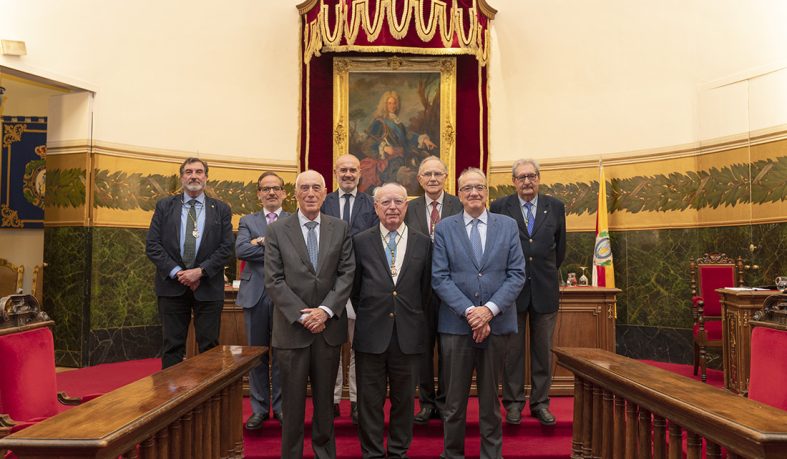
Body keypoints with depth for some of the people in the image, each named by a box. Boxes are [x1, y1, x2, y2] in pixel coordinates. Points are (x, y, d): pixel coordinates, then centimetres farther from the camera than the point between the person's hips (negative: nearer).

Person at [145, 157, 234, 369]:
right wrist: (176, 272, -11)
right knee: (172, 346, 7)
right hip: (172, 286, 1)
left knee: (209, 347, 5)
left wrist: (200, 271, -13)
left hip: (208, 287, 0)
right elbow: (152, 245, 0)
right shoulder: (164, 206, 7)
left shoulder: (221, 210, 5)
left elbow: (226, 248, -1)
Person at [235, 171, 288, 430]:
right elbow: (240, 250, -9)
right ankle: (259, 408, 22)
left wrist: (264, 241, -15)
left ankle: (281, 406, 21)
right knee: (256, 353, 9)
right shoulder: (248, 221, 10)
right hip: (255, 294, 2)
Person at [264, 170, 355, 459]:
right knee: (293, 398, 8)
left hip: (329, 324, 2)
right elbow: (273, 280, -5)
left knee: (325, 395, 13)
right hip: (292, 326, -1)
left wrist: (325, 310, -12)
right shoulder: (277, 231, 0)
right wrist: (301, 315, -13)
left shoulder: (340, 229, 5)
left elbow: (347, 274, 0)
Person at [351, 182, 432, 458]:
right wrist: (367, 316, 7)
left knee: (404, 398, 13)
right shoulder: (360, 242, 0)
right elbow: (355, 288, 7)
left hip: (408, 333, 1)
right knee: (370, 400, 9)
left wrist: (411, 315, 8)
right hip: (371, 332, -1)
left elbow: (426, 288, 9)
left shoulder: (423, 243, 3)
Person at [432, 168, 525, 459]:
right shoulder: (444, 228, 2)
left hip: (496, 323, 1)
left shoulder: (508, 226, 5)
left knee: (490, 397, 13)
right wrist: (469, 311, -14)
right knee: (454, 398, 8)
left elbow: (517, 274, -1)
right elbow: (440, 278, -4)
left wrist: (489, 309, -13)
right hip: (456, 324, -1)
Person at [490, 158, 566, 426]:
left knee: (543, 349, 10)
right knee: (512, 349, 7)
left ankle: (540, 402, 23)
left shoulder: (555, 207, 5)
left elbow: (560, 247, 14)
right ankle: (513, 402, 20)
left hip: (545, 289, 2)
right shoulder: (499, 208, -2)